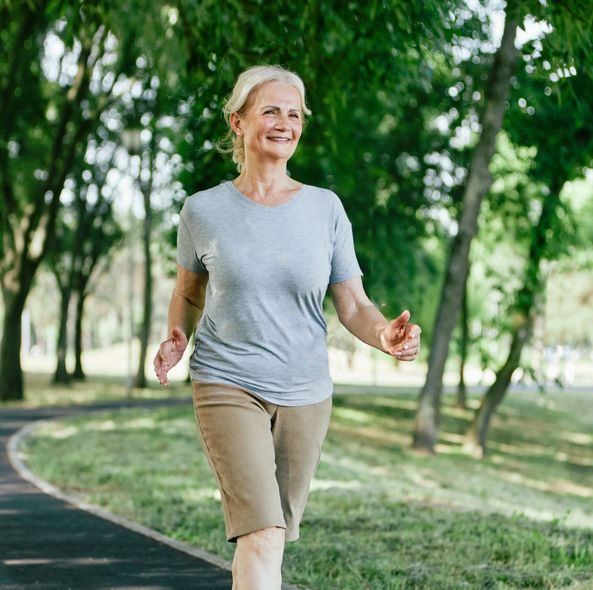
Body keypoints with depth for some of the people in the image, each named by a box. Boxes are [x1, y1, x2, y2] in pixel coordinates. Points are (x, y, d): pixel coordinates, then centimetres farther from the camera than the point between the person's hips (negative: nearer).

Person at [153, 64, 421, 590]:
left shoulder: (325, 208, 0)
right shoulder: (204, 210, -2)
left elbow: (353, 306, 0)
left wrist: (386, 335, -22)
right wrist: (177, 338, -7)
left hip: (305, 394, 3)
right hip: (228, 387, -3)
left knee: (273, 535, 14)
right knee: (262, 534, -17)